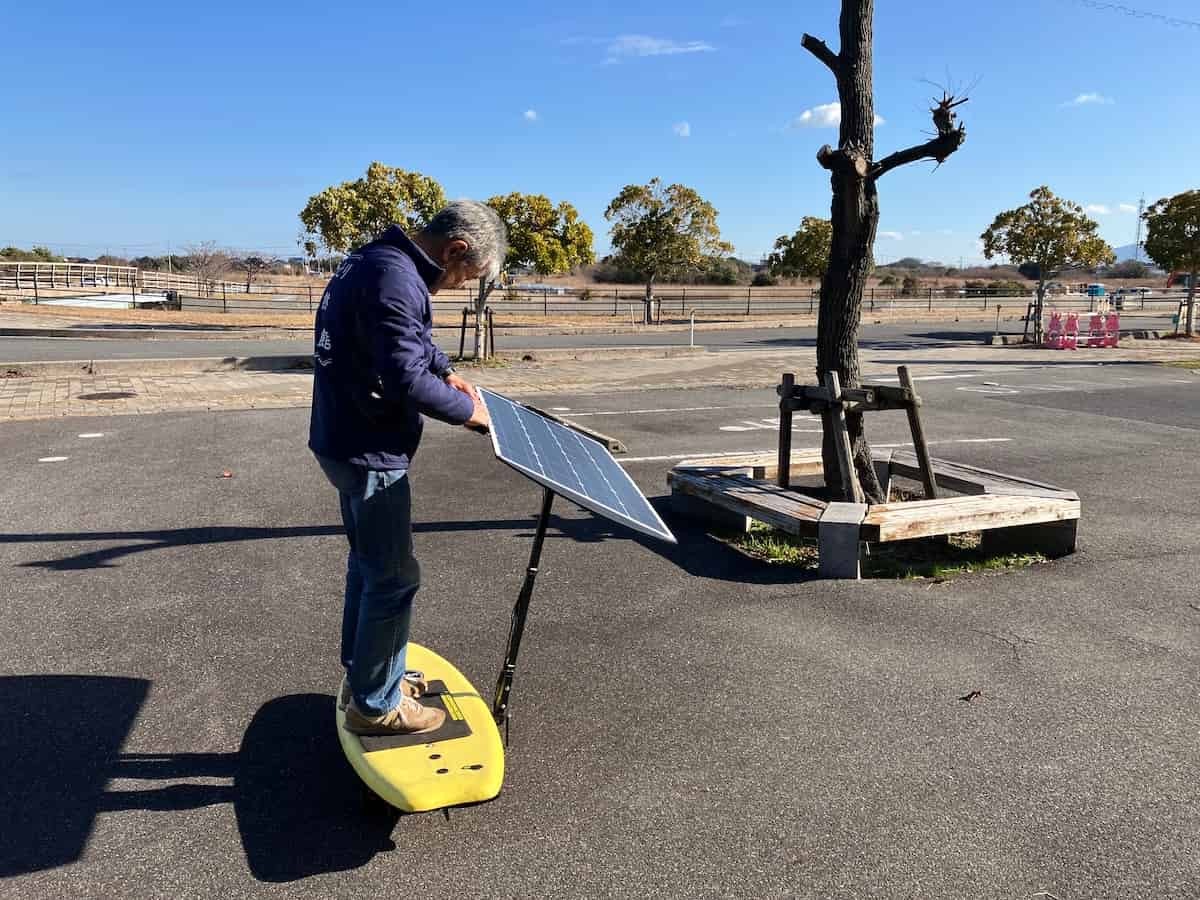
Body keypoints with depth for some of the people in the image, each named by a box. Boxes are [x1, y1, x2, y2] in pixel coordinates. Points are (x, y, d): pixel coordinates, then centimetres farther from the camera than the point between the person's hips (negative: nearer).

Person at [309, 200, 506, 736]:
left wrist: (445, 371, 11)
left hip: (348, 442, 11)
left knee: (368, 565, 21)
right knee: (393, 578, 1)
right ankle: (375, 705, 14)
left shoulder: (383, 260, 10)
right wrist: (466, 409, -14)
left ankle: (363, 677, 36)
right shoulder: (395, 279, -24)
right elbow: (406, 381, -28)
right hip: (369, 452, -11)